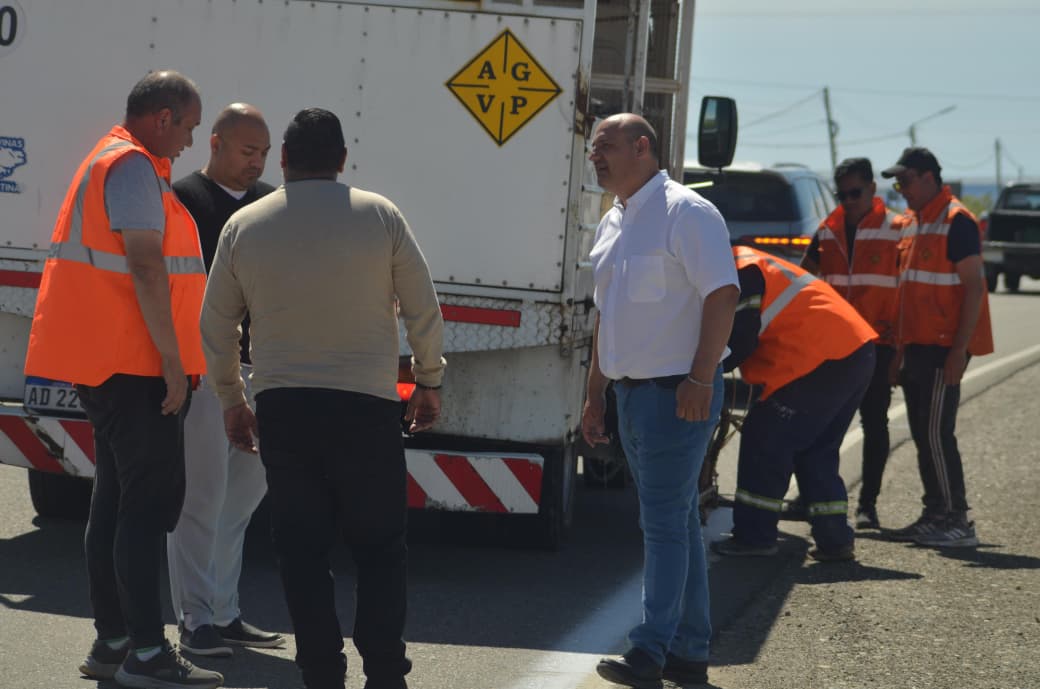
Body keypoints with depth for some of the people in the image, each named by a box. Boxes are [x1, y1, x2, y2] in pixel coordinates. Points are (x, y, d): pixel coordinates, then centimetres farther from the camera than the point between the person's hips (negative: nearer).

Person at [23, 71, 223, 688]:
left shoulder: (111, 161, 21)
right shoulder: (135, 167, -13)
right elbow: (146, 267, -20)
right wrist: (173, 362, -19)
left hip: (105, 363, 11)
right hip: (132, 364, -11)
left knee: (116, 502, 12)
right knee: (151, 501, -10)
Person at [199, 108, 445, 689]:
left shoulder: (244, 226, 4)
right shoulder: (380, 216, -2)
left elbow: (217, 325, 11)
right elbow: (423, 309, 1)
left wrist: (232, 399, 23)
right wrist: (430, 381, 14)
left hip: (281, 406, 2)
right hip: (367, 403, -2)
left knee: (302, 550, 6)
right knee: (380, 544, 5)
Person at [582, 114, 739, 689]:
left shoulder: (686, 212, -12)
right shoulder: (613, 223, 16)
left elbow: (722, 295, -19)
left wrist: (700, 379, -24)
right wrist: (595, 395, 20)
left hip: (677, 393, -9)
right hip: (632, 392, 9)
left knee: (664, 522, -9)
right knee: (676, 522, 12)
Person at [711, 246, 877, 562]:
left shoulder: (739, 272, -8)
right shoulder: (752, 264, 24)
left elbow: (740, 341, -12)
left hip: (825, 359, -10)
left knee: (765, 439, -1)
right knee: (816, 451, 16)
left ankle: (754, 535, 2)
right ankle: (834, 539, 14)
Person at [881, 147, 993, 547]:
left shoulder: (956, 221, -12)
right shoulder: (913, 222, 16)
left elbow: (974, 287, -16)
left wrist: (960, 349, -21)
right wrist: (900, 347, 19)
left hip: (944, 347, -9)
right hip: (918, 345, 9)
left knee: (936, 433, -11)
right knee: (922, 434, 11)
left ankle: (956, 522, -8)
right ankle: (935, 516, 17)